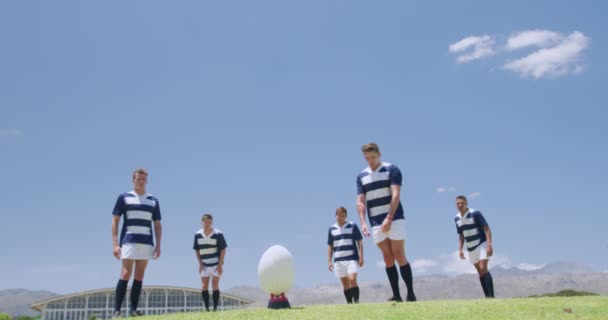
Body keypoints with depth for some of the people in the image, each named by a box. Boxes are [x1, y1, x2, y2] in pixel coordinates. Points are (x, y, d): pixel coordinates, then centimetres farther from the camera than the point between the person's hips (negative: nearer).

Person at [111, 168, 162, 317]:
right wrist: (115, 244, -7)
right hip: (128, 241, -3)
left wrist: (158, 245, 4)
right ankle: (117, 310, -5)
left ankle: (133, 309, 9)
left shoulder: (153, 201, 13)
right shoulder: (124, 197, 5)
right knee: (126, 274, -10)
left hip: (146, 243, 3)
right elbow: (115, 221, 2)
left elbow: (157, 225, 15)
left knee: (139, 276, 4)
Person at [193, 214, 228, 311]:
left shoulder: (218, 234, -12)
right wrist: (200, 263, -2)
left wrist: (220, 264, -12)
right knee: (204, 287, 0)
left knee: (215, 286, -3)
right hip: (204, 265, 3)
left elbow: (223, 249, -7)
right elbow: (196, 250, 7)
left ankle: (215, 308, 1)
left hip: (216, 264, -3)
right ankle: (206, 308, 6)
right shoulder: (198, 235, -2)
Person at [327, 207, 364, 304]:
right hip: (338, 260, 3)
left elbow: (359, 242, 2)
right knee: (345, 283, 6)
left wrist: (361, 257, -5)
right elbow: (330, 246, 13)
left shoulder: (352, 226, 1)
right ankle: (349, 303, 12)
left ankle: (356, 301, -12)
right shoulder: (332, 229, 8)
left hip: (352, 258, -3)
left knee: (352, 279, -17)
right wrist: (329, 261, 7)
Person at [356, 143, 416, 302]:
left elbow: (395, 194, -11)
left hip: (394, 219, -4)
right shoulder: (361, 176, 10)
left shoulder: (392, 170, -2)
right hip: (376, 223, 4)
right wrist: (363, 222, -9)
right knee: (388, 258, 4)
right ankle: (396, 295, 8)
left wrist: (389, 218, -20)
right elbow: (360, 201, 5)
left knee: (399, 256, -6)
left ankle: (411, 294, 1)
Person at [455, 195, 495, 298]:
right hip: (471, 248, 6)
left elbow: (487, 229, -17)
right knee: (480, 273, 7)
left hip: (482, 245, -6)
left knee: (483, 269, -19)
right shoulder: (457, 218, 4)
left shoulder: (475, 213, -15)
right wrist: (460, 249, 6)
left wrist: (489, 245, -26)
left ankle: (491, 296, -19)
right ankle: (487, 297, 10)